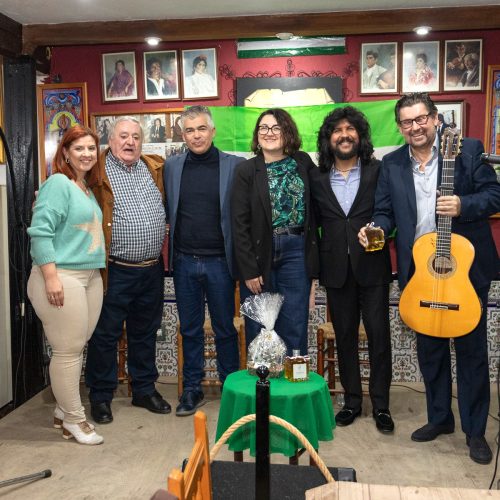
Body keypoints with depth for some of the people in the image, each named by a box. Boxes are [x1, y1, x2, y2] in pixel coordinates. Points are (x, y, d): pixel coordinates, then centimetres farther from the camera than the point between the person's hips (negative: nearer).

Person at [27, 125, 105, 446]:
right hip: (62, 278, -8)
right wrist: (51, 277, -21)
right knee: (68, 350, -1)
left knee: (77, 348, 13)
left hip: (91, 277, 9)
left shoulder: (87, 188, 16)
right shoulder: (58, 183, -9)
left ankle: (65, 409, 27)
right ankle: (74, 419, 12)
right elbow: (40, 231, -16)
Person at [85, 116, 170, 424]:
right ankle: (101, 396, 23)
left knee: (145, 333, 17)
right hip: (115, 271, -5)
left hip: (152, 270, 5)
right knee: (106, 335, 6)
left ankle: (145, 390, 32)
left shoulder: (155, 168, 10)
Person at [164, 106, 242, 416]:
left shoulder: (235, 166, -3)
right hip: (184, 262, 3)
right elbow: (167, 210, 10)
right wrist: (171, 252, -1)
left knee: (225, 329, 9)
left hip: (219, 261, -2)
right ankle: (192, 389, 25)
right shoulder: (172, 167, 6)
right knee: (190, 329, 12)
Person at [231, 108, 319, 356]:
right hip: (259, 252, -2)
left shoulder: (303, 162, 5)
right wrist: (249, 270, -10)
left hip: (296, 252, 2)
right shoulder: (246, 170, -3)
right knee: (258, 329, 7)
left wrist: (311, 255, 1)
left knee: (295, 328, 6)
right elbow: (240, 224, -6)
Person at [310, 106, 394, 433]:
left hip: (372, 267, -2)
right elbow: (313, 222, 9)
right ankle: (352, 400, 24)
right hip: (336, 269, 2)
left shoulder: (378, 171, 1)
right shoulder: (317, 177, 7)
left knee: (379, 335, 2)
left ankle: (381, 404, 16)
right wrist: (314, 264, 3)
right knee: (345, 336, 11)